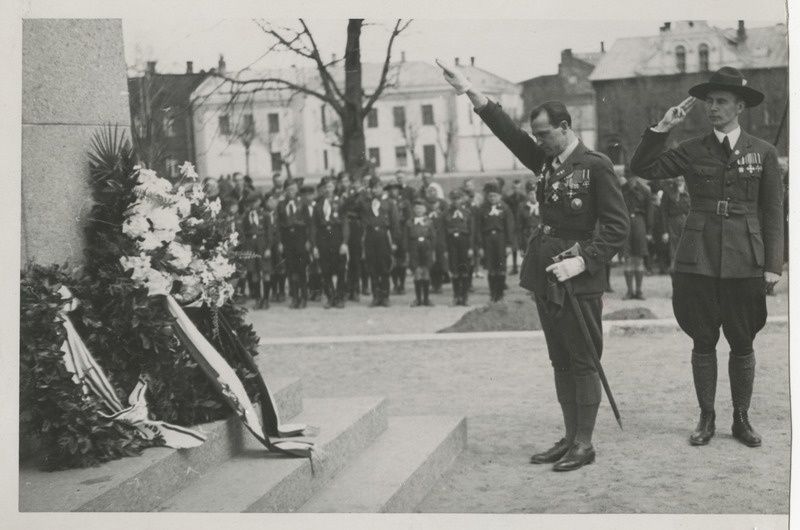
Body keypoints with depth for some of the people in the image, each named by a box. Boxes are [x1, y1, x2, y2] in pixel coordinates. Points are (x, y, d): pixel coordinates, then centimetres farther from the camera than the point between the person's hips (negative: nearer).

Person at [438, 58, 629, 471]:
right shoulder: (545, 162, 11)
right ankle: (569, 438, 19)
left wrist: (582, 262, -22)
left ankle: (584, 444, 6)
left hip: (579, 281, -8)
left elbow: (617, 227, -13)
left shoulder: (596, 166, -10)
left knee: (583, 362, 0)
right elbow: (509, 132, 9)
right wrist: (470, 92, 2)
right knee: (561, 362, 12)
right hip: (545, 278, 8)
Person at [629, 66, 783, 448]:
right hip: (697, 260, 1)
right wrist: (663, 128, -8)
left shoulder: (763, 153, 6)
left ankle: (741, 420, 18)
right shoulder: (692, 151, 7)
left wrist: (773, 266, 1)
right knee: (703, 342, 5)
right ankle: (706, 419, 16)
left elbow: (772, 213, 6)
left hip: (744, 262, 0)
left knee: (742, 344, 6)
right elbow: (643, 168, -1)